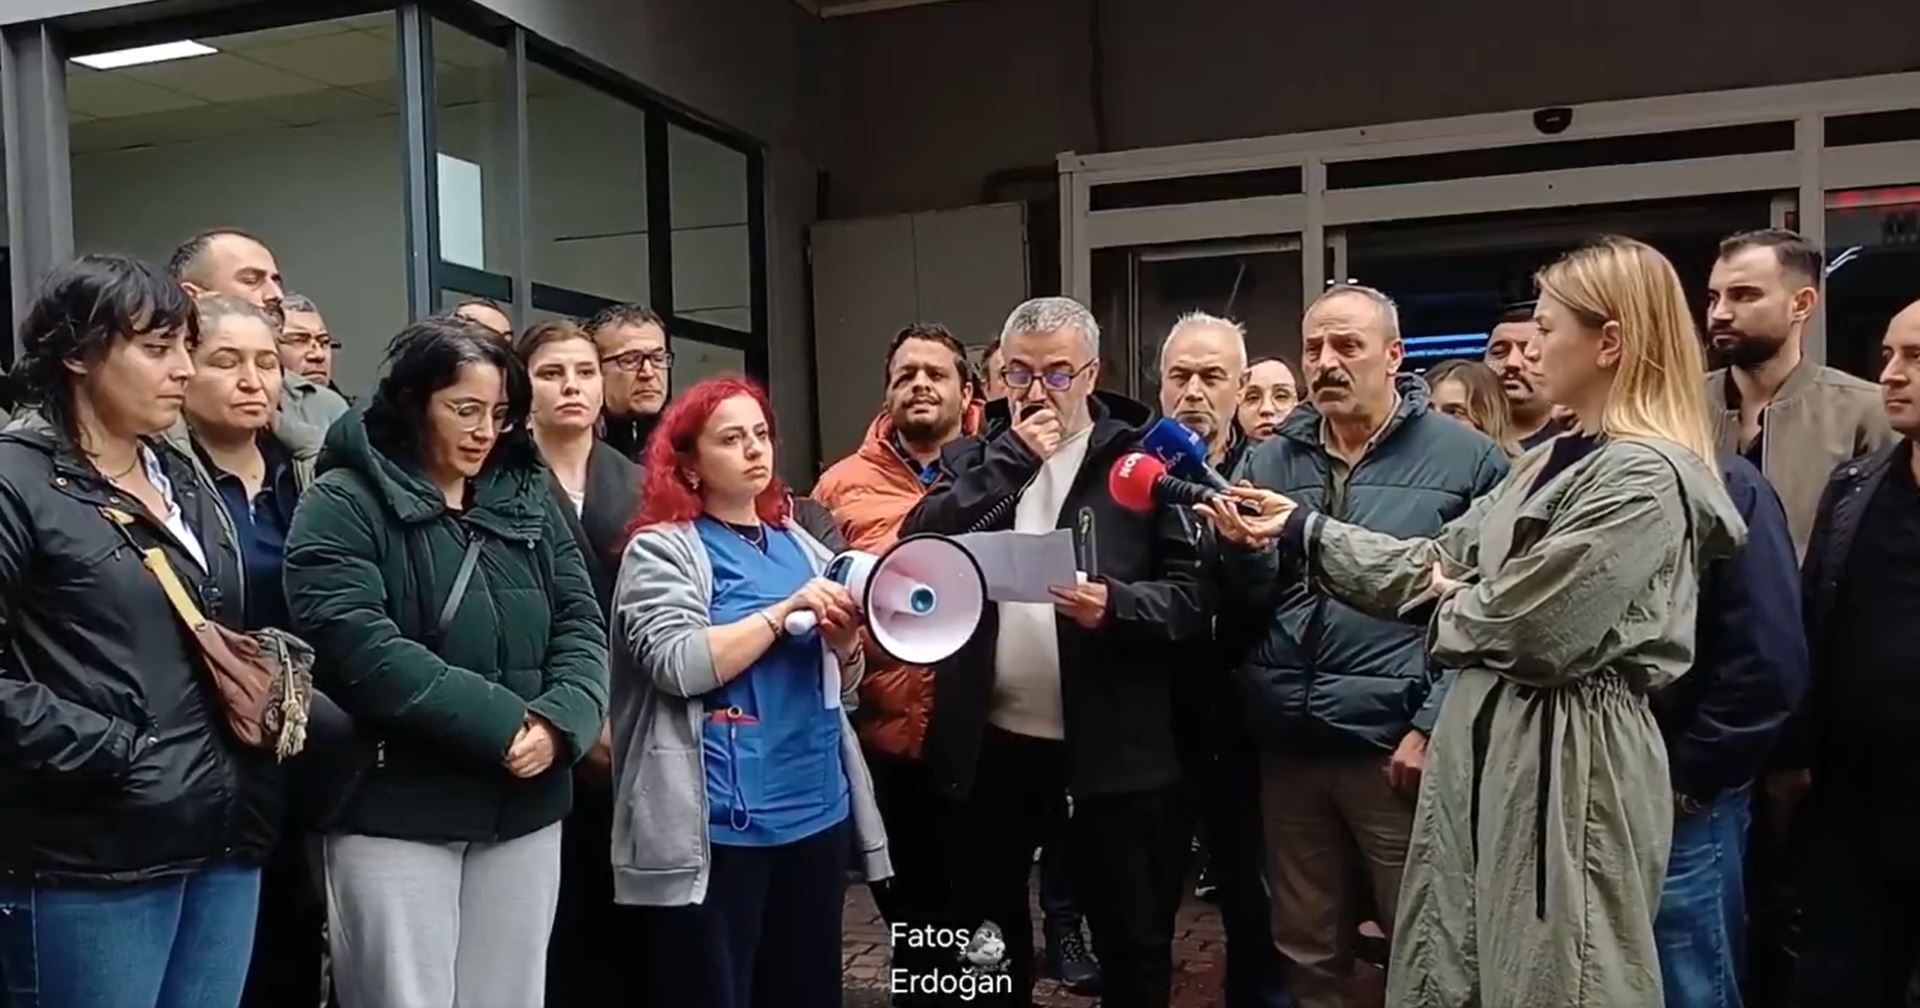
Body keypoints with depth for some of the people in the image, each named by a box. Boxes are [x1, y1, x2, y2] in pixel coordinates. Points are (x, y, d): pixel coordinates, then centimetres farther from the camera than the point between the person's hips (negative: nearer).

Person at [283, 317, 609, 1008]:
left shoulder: (530, 499, 10)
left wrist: (559, 721, -14)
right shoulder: (344, 505, -6)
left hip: (525, 809, 5)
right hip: (397, 812, -5)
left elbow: (582, 625, 6)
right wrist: (501, 724, -20)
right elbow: (359, 648, -18)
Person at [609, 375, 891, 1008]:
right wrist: (787, 610, -17)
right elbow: (678, 665, -18)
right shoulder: (663, 550, -2)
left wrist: (844, 643, -4)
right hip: (719, 824, -5)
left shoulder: (802, 546, 13)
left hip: (818, 811, 6)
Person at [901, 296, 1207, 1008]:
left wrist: (1119, 605, -25)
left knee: (1134, 937, 10)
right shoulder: (972, 457, 8)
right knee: (985, 926, 18)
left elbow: (1198, 593, -6)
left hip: (1113, 743, -3)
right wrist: (1007, 460, -13)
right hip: (992, 739, 3)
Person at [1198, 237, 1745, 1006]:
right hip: (1490, 741, 10)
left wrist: (1450, 609, -1)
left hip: (1567, 760, -10)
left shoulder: (1645, 478, -18)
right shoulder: (1555, 460, 14)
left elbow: (1528, 631, -23)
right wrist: (1299, 529, 8)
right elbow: (1437, 564, 13)